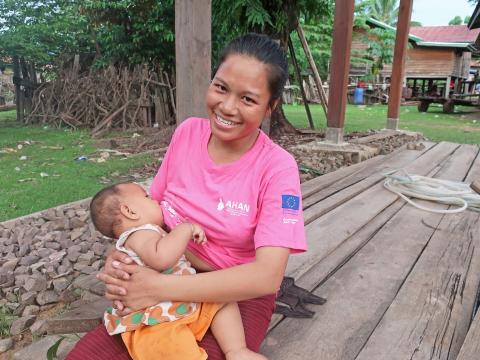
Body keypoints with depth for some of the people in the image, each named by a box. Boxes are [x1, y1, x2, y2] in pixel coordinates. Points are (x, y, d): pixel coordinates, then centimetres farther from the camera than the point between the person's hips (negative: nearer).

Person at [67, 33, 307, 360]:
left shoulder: (278, 168, -19)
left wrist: (159, 288, -28)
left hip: (240, 296, -2)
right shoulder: (188, 132, -5)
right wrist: (121, 254, -16)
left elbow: (267, 276, -26)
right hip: (163, 281, 3)